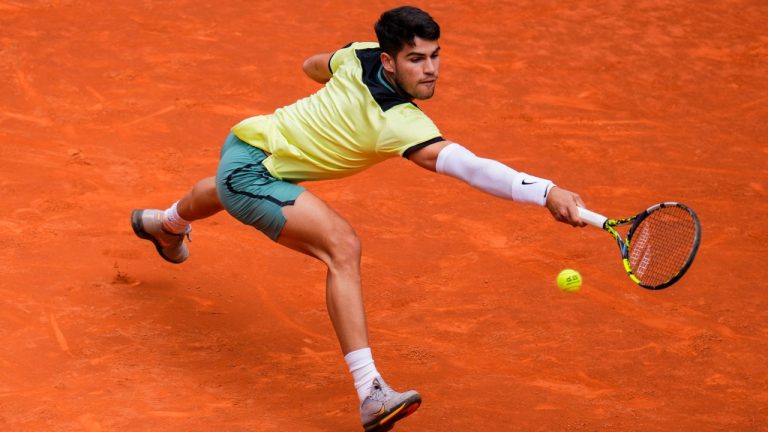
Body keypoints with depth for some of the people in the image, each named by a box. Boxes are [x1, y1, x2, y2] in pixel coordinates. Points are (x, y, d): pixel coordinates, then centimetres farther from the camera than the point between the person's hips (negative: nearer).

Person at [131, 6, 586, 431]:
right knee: (342, 244, -31)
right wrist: (548, 192, -57)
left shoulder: (359, 55, -11)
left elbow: (314, 66, 11)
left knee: (219, 195, 44)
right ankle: (371, 393, -36)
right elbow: (468, 166, -47)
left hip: (249, 139, 10)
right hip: (252, 174, -10)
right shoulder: (400, 125, -34)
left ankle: (166, 224, 84)